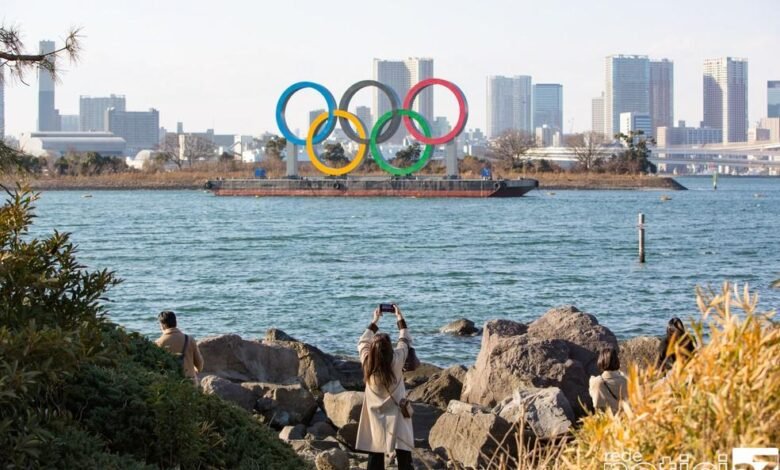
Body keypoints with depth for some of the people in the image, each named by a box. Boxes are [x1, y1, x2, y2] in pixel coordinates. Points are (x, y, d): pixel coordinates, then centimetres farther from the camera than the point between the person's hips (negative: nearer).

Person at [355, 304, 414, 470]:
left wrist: (374, 322, 19)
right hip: (397, 417, -2)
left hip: (375, 417, 2)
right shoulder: (397, 360, -14)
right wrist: (400, 318, 15)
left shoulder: (367, 361, -10)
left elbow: (362, 343, 11)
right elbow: (405, 341, 5)